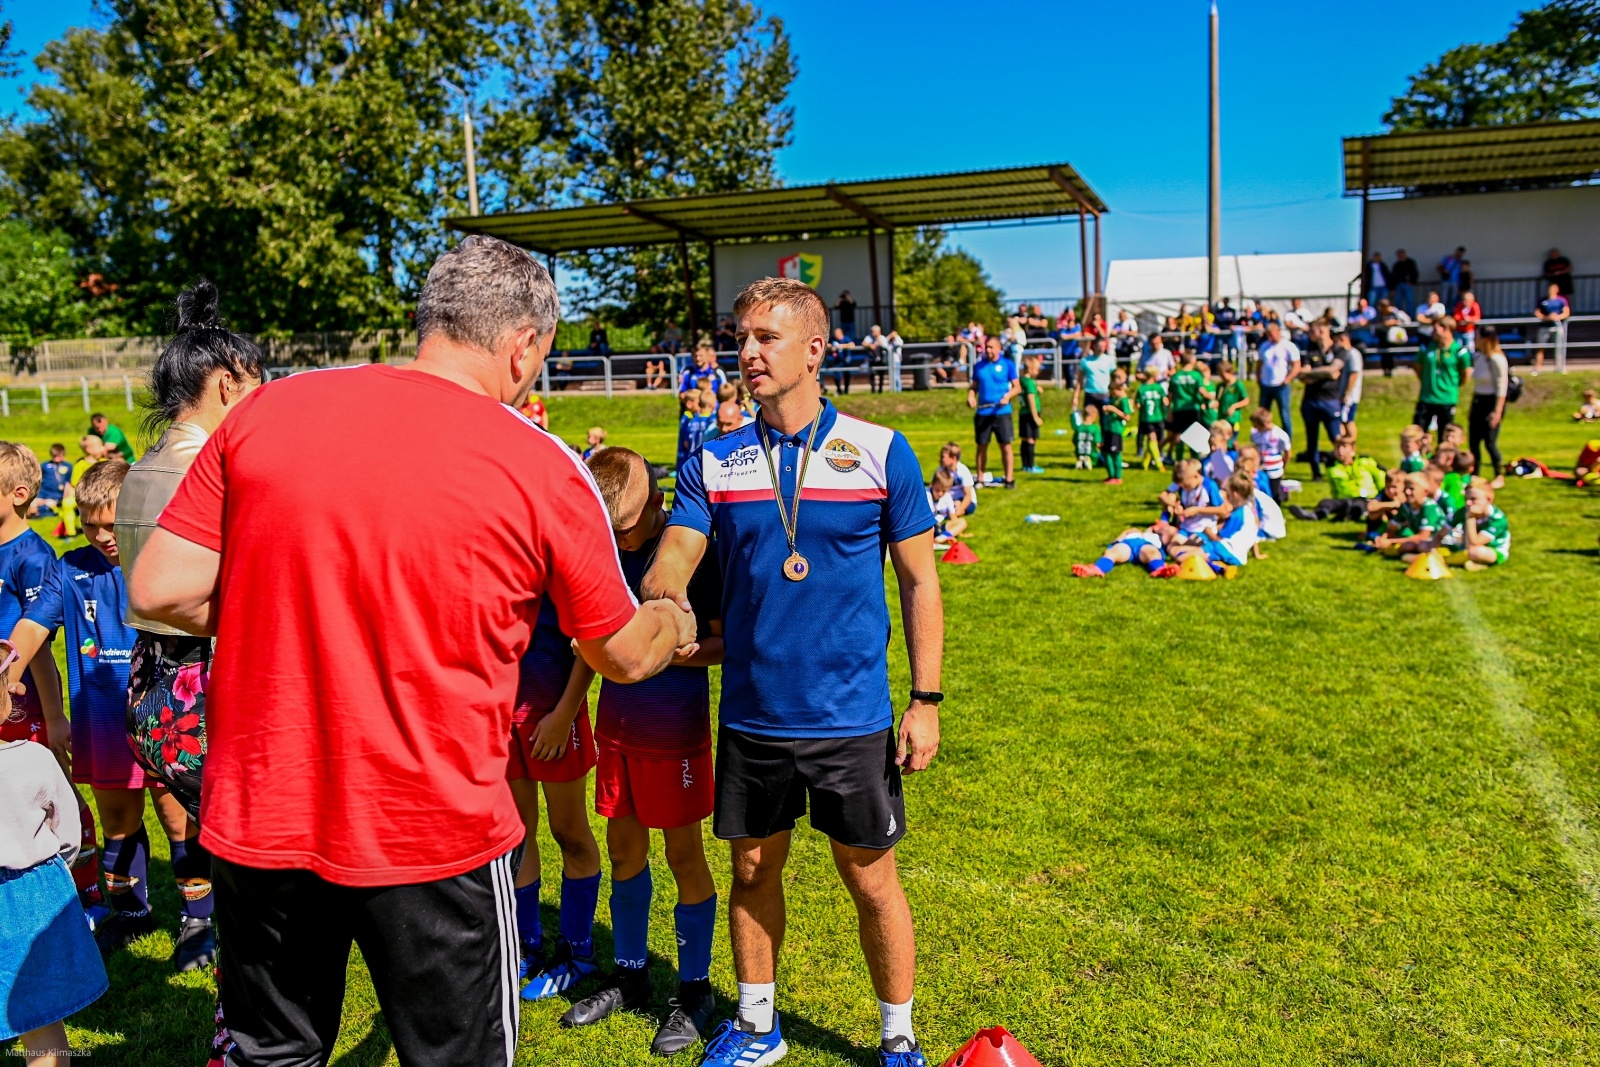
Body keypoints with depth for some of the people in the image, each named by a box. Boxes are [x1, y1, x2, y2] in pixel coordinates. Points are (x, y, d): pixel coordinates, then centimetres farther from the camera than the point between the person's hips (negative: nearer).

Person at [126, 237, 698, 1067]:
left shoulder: (262, 413, -4)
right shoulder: (542, 468, -10)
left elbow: (157, 592, -2)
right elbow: (623, 657, 2)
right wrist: (675, 625, 24)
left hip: (254, 817, 3)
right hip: (433, 839, -3)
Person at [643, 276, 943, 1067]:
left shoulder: (880, 452, -6)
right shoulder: (714, 462, 0)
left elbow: (919, 582, -1)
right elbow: (667, 571, -6)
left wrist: (925, 701, -5)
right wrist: (662, 606, -30)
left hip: (852, 718, -2)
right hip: (751, 714, 3)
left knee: (871, 882, 9)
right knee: (753, 870, 16)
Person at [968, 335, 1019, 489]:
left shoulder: (1007, 364, 1)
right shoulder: (979, 366, 9)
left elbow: (1017, 387, 1)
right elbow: (974, 386, 14)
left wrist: (1007, 396, -17)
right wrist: (970, 396, -7)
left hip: (1002, 412, -3)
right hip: (982, 413, 3)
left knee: (1006, 446, -1)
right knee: (982, 446, 7)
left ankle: (1009, 478, 7)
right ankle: (980, 478, 15)